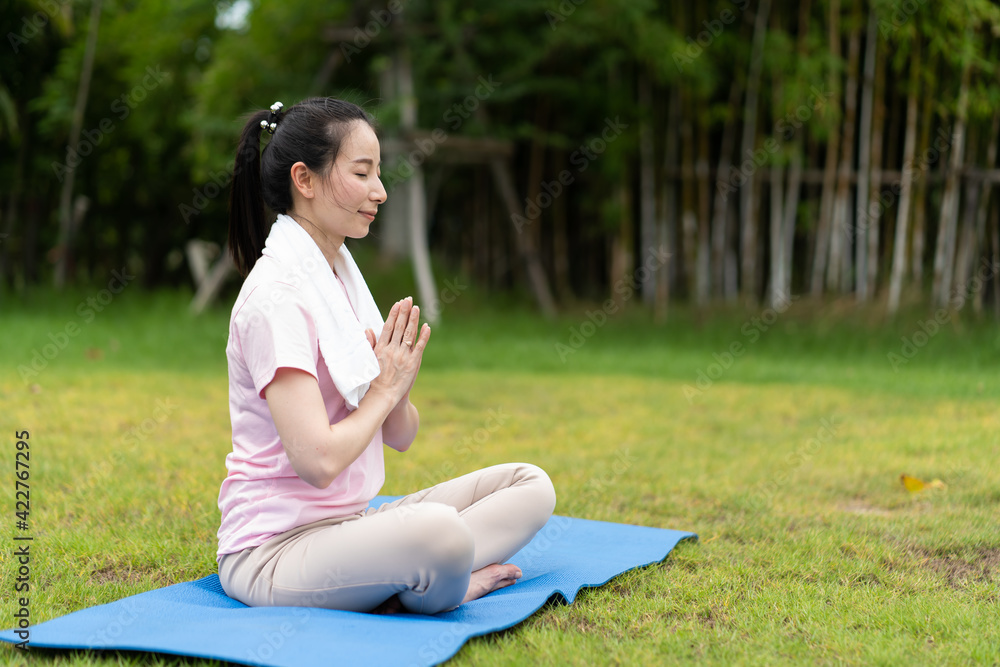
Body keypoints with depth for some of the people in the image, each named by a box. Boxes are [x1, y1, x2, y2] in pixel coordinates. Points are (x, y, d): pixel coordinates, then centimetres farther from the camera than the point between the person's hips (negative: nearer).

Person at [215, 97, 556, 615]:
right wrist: (383, 391, -8)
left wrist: (397, 389, -8)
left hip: (349, 522, 10)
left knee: (531, 485, 2)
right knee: (439, 531, -38)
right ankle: (432, 592, -7)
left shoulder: (342, 277, 13)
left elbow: (401, 437, 14)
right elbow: (318, 460, -25)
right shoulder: (275, 295, -15)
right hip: (274, 549, -9)